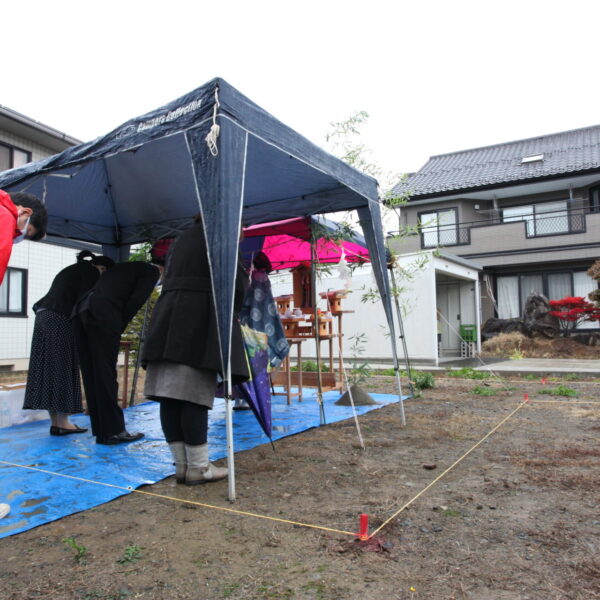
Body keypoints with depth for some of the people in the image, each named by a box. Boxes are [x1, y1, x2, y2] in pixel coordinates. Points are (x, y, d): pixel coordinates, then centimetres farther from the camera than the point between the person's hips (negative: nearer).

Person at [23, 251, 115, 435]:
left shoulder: (70, 270, 27)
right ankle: (62, 423, -2)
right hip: (61, 320, -9)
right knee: (63, 370, -6)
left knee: (48, 368, 5)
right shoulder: (91, 271, 0)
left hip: (43, 316, 9)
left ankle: (55, 422, 8)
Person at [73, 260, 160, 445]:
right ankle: (113, 431, 2)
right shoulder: (151, 271, 9)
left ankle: (101, 430, 18)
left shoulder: (124, 268, 32)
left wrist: (116, 326, 17)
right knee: (106, 373, -4)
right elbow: (136, 300, -5)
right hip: (102, 314, -8)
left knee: (91, 374, 9)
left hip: (80, 309, 8)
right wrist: (120, 327, 5)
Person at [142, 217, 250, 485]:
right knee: (195, 394, -7)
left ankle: (181, 464, 8)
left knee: (171, 393, 2)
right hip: (199, 320, -7)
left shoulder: (181, 239, 26)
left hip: (169, 319, 7)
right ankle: (198, 467, -1)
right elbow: (236, 282, -5)